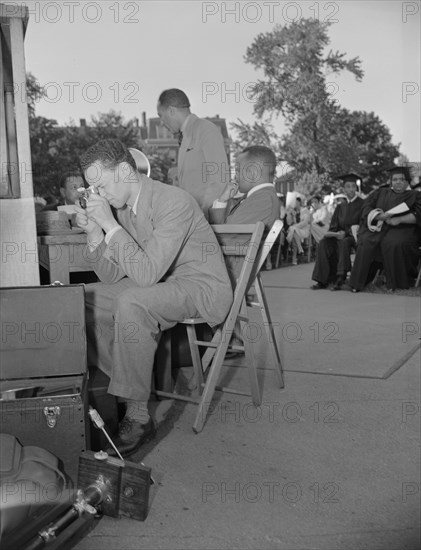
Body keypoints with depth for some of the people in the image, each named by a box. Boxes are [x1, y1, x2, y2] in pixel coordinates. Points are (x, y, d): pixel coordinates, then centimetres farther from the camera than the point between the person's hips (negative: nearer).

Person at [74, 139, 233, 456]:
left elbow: (147, 273, -31)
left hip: (203, 288, -8)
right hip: (159, 287, 9)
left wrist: (110, 224, -27)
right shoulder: (121, 207, 3)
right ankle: (116, 385, 11)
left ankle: (138, 416, -22)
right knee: (86, 298, 3)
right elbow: (112, 277, 4)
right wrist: (94, 232, -10)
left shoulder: (173, 201, -22)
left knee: (131, 302, -33)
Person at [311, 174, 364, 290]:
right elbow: (333, 227, 15)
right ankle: (323, 280, -29)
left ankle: (340, 278, -38)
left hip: (355, 237, -5)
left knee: (343, 242, -37)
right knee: (324, 243, -24)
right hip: (340, 236, 5)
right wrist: (335, 233, -9)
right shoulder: (340, 207, 18)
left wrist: (346, 232, -18)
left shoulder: (362, 204, 3)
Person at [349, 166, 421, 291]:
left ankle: (399, 282, -23)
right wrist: (380, 216, -12)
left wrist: (399, 219, -17)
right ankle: (358, 282, -23)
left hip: (402, 228, -2)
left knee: (394, 244, -35)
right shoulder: (381, 192, 21)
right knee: (366, 243, -28)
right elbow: (367, 209, 9)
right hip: (378, 227, 2)